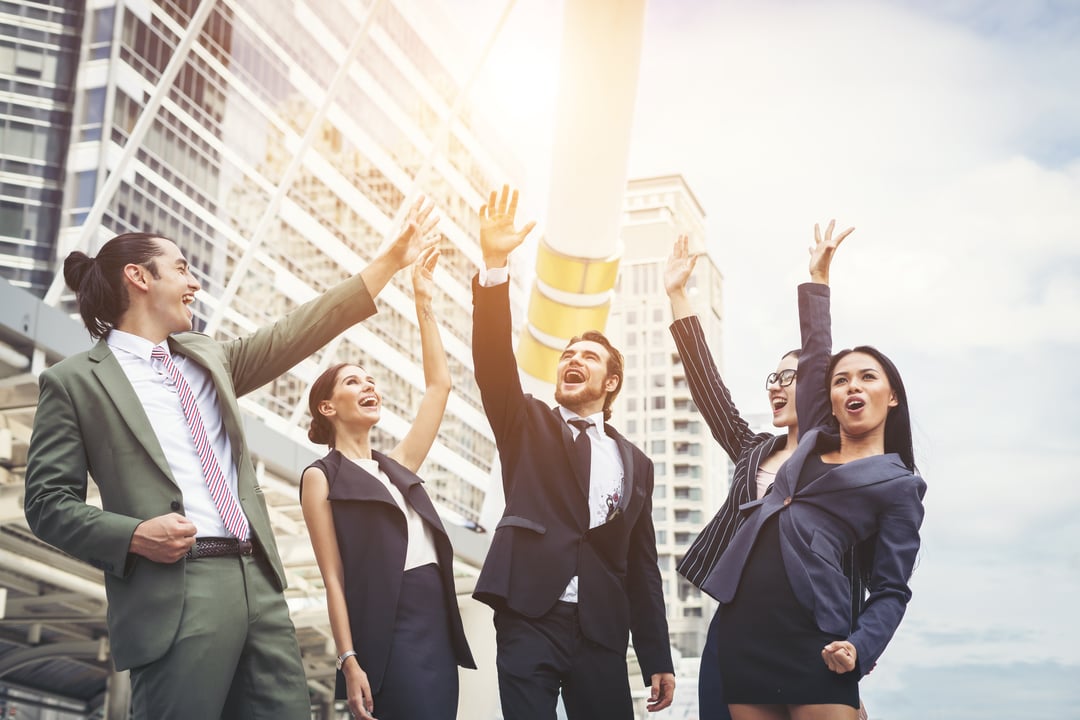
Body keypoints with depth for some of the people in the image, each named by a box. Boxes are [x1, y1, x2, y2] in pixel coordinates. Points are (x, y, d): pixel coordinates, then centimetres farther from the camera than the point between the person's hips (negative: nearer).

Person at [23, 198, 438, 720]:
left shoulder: (208, 357, 21)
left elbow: (296, 334, 22)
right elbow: (48, 502, 1)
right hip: (173, 594, -6)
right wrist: (134, 535, -15)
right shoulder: (72, 381, 4)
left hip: (257, 582, 6)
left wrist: (391, 260, 21)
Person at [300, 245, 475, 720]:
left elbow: (439, 385, 17)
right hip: (389, 631, -7)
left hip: (438, 625, 7)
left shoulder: (396, 466, 18)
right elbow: (334, 578, -5)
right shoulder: (321, 477, 1)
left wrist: (423, 302, 16)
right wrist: (349, 661, -13)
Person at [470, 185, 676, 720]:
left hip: (601, 631, 2)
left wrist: (658, 660, 8)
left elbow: (642, 568, 15)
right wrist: (494, 265, -18)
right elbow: (493, 363, -5)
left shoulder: (635, 465, 17)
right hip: (529, 619, -2)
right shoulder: (528, 426, 13)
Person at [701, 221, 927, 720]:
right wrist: (817, 277, 35)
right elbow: (815, 356, 29)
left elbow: (891, 590, 1)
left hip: (809, 632, -5)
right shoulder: (813, 442, 20)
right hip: (741, 624, 5)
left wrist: (860, 647, -17)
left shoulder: (900, 486, 6)